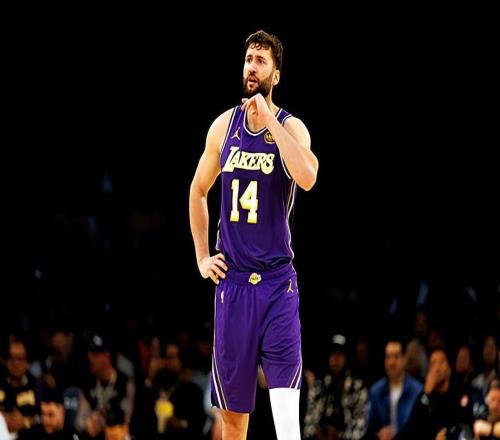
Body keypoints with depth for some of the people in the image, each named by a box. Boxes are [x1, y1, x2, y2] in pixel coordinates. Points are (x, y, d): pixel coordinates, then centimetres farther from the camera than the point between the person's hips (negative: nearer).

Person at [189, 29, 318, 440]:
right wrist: (201, 257, 13)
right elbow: (198, 191, 20)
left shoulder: (291, 127, -5)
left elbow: (308, 178, -27)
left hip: (278, 282, -4)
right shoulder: (224, 126, 7)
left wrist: (269, 121, -22)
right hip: (232, 279, 4)